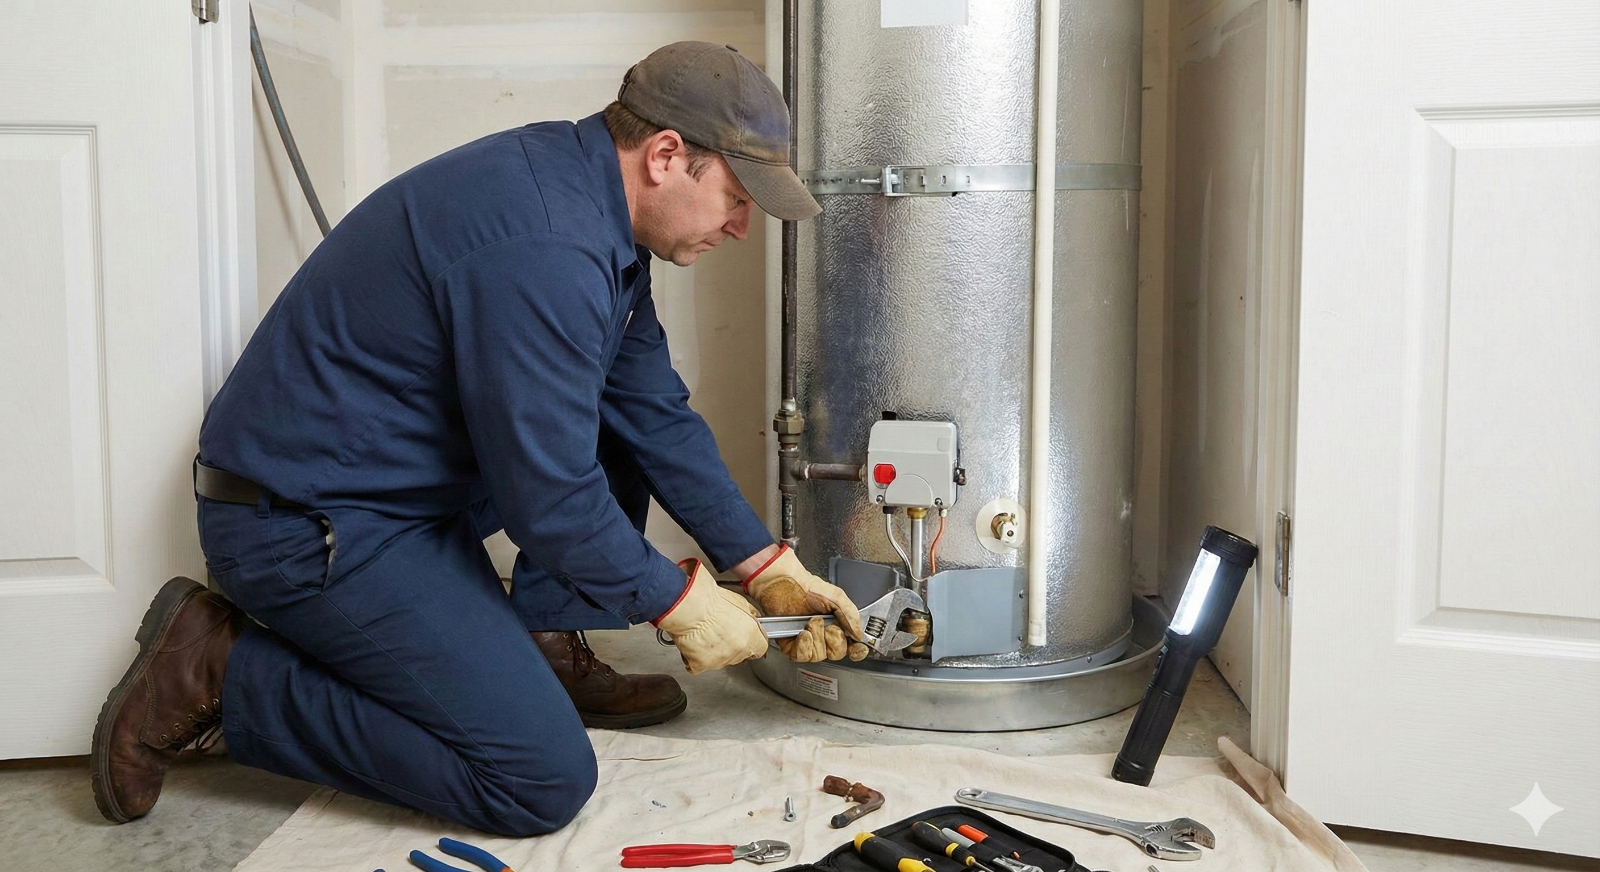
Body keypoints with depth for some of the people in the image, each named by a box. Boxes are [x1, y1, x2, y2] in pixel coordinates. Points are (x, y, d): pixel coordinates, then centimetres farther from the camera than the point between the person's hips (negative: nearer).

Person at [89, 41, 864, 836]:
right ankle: (221, 673, -4)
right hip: (304, 525, -10)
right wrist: (675, 602, -7)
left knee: (622, 421, 10)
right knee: (544, 784, -10)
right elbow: (548, 497, -23)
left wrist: (764, 565, 11)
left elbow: (656, 412, 11)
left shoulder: (592, 203, 5)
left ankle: (540, 652, 14)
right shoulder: (544, 246, -27)